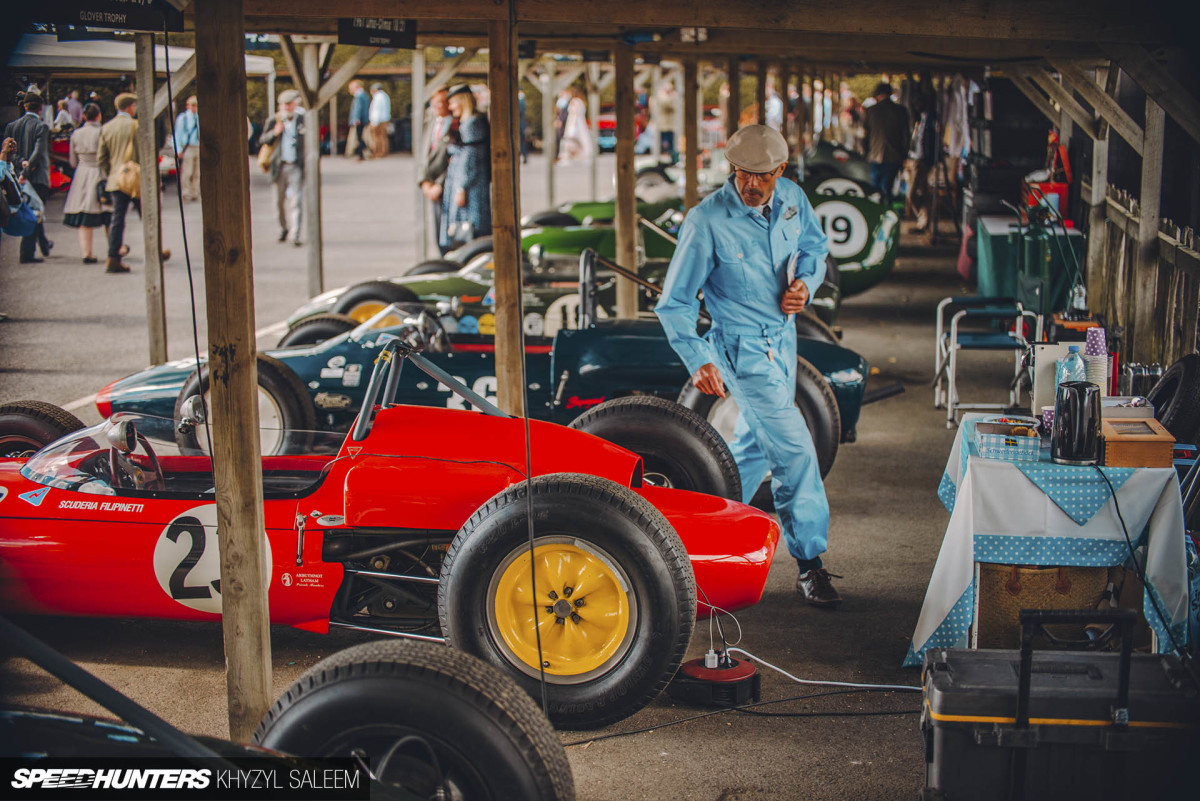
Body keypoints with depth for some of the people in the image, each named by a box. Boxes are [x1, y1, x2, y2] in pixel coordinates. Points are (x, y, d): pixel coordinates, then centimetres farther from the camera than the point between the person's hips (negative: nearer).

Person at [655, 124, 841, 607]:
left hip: (783, 337, 7)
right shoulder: (706, 221, -20)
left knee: (756, 443, 18)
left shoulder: (792, 198, -3)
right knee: (794, 450, -11)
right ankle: (810, 565, -1)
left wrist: (805, 281, -7)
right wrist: (698, 361, -27)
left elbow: (815, 245, 16)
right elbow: (674, 303, -15)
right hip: (743, 349, -7)